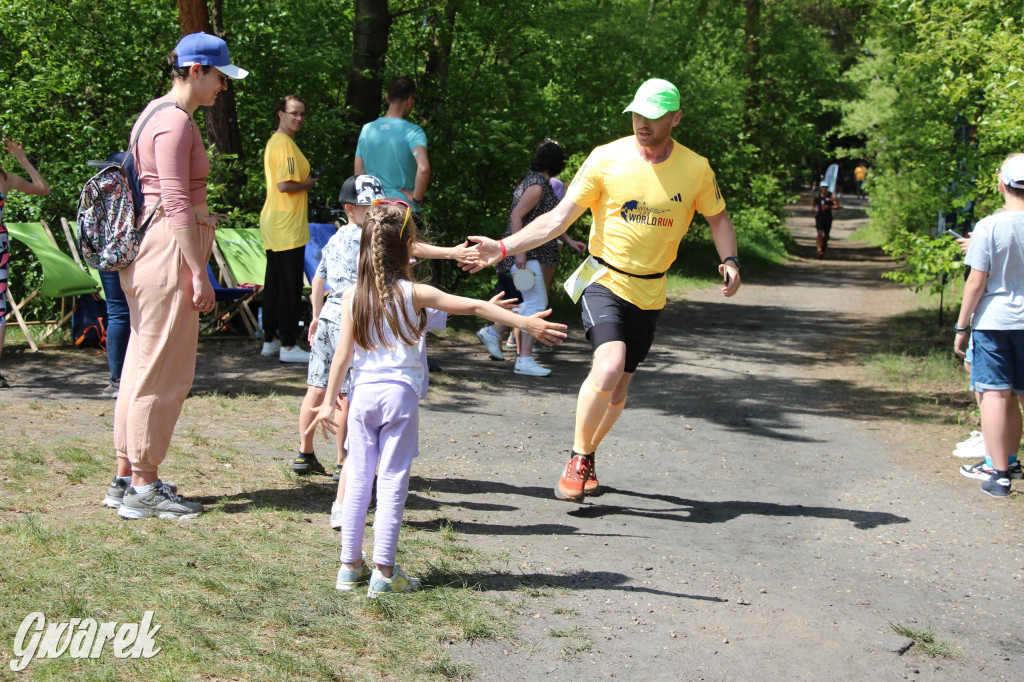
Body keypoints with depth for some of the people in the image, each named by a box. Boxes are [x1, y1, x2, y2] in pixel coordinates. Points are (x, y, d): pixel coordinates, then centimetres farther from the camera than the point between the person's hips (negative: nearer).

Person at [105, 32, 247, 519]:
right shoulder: (175, 122, -14)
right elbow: (177, 204, -19)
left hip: (150, 248, 11)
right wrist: (199, 274, -19)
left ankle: (126, 477, 21)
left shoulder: (160, 114, 17)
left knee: (143, 365, 14)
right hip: (169, 247, -11)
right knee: (162, 370, -4)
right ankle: (144, 487, 2)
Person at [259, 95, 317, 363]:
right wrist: (309, 183, -7)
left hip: (274, 225, 10)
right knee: (290, 286, -5)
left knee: (274, 283, 14)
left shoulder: (275, 142, 17)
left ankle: (270, 340, 20)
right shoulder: (285, 144, -15)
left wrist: (305, 181, 12)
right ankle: (289, 346, -2)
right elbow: (284, 185, -23)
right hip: (288, 227, -10)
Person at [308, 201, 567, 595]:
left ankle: (350, 565, 16)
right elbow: (475, 307, -7)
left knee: (358, 479, 10)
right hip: (400, 392, -3)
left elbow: (343, 354, 1)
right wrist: (526, 323, -4)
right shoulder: (413, 293, -7)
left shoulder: (353, 296, 0)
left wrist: (329, 401, 9)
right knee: (392, 481, 1)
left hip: (362, 393, 3)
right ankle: (383, 571, 2)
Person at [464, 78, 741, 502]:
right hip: (605, 281, -3)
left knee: (618, 388, 7)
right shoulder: (606, 158, -8)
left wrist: (730, 260, -5)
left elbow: (718, 217, 14)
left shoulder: (695, 169, -2)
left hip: (649, 293, 3)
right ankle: (576, 461, -6)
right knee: (609, 367, -25)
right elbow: (558, 218, -6)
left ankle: (587, 455, 34)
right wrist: (503, 248, -14)